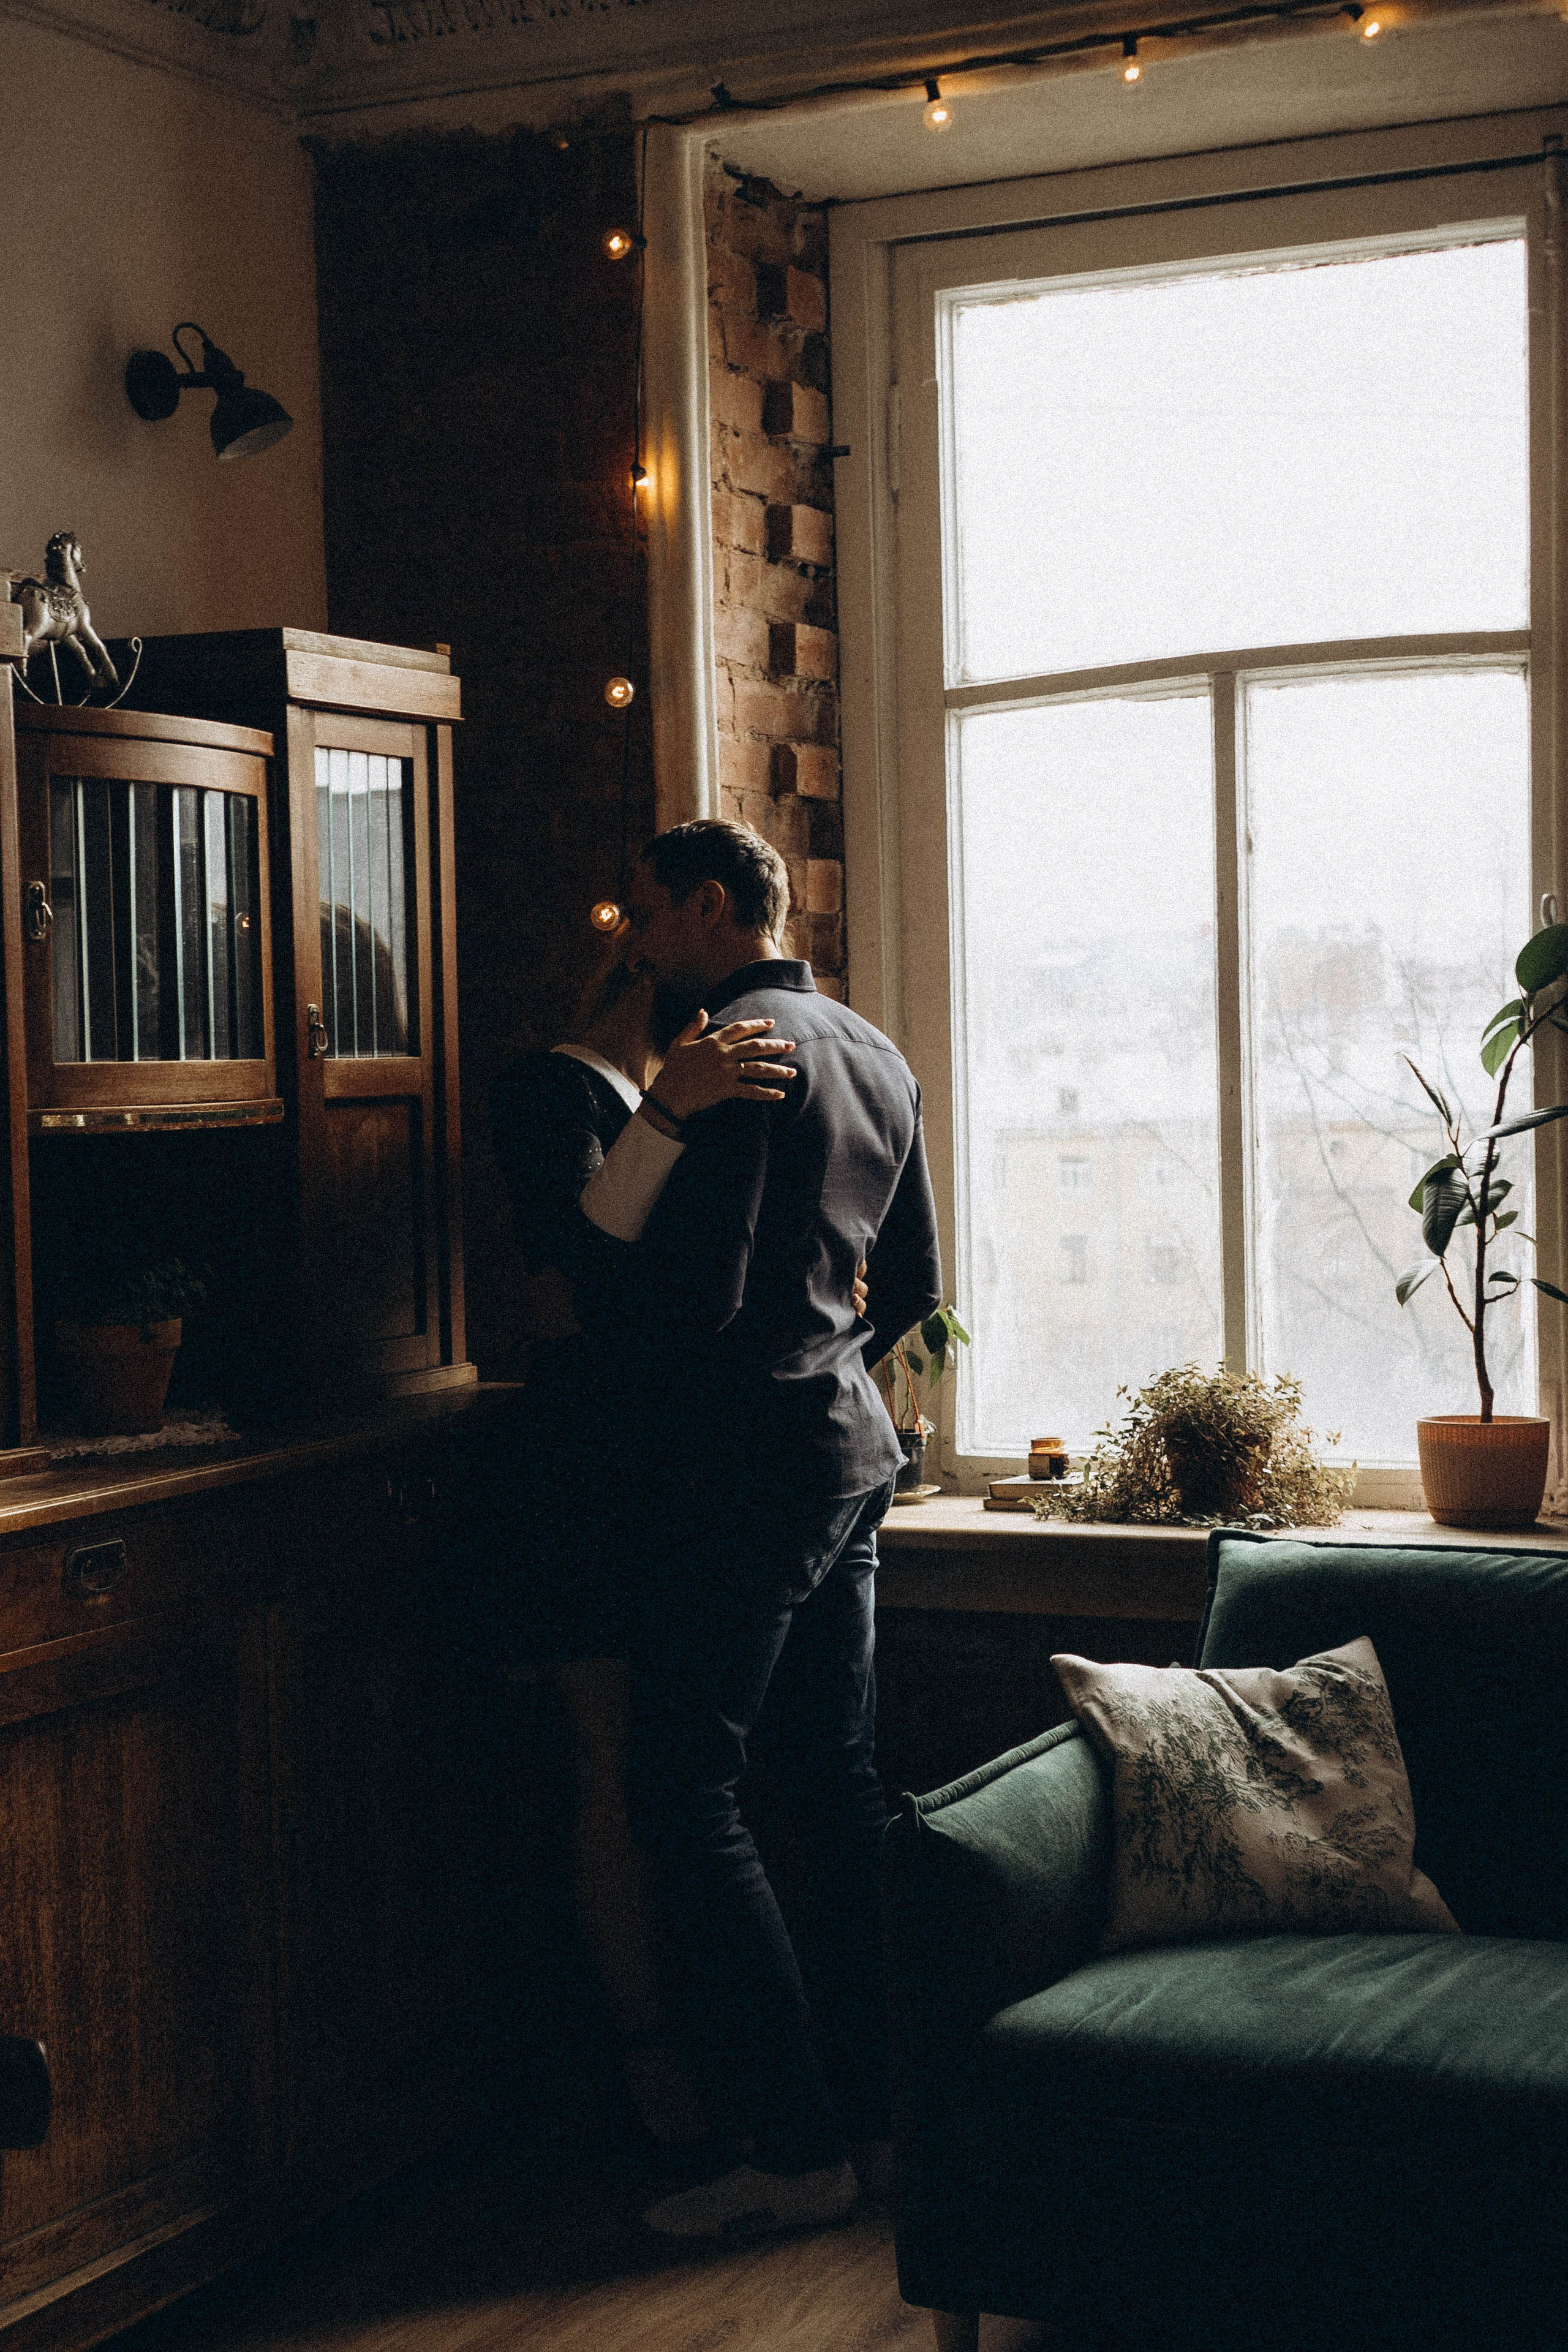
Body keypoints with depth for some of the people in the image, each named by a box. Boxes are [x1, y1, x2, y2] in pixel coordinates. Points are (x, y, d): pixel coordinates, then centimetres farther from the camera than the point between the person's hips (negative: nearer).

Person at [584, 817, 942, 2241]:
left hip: (755, 1455, -9)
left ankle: (795, 2147, -4)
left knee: (687, 1787, -5)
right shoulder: (876, 1056, 14)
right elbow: (917, 1285, 20)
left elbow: (697, 1297, -20)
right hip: (857, 1443, 10)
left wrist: (597, 1226, -3)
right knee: (838, 1769, 15)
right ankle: (878, 2091, 21)